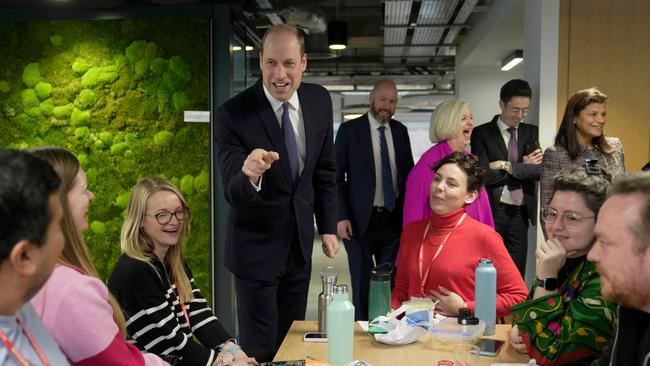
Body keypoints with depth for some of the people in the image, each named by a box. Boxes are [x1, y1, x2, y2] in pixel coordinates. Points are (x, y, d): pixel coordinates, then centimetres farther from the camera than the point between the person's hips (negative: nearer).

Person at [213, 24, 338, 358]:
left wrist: (328, 227, 8)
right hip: (257, 247, -4)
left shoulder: (319, 101, -5)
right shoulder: (233, 114, -20)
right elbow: (233, 193, -22)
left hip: (300, 243, 5)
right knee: (260, 348, 6)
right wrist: (249, 176, -45)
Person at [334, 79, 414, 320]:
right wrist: (341, 217, -11)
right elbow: (337, 176, -4)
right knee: (362, 283, 5)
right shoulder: (349, 130, -3)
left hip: (393, 218, 3)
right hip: (361, 219, -3)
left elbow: (408, 172, 15)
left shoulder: (400, 131, 9)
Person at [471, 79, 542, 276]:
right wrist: (524, 167, -8)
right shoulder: (481, 133, -2)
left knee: (517, 273, 7)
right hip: (492, 211, -4)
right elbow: (486, 175, -14)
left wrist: (507, 166, -12)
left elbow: (539, 170, -3)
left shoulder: (530, 132, 11)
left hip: (520, 213, 4)